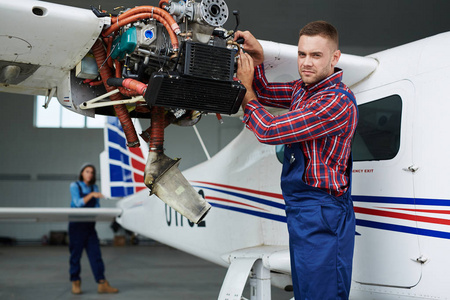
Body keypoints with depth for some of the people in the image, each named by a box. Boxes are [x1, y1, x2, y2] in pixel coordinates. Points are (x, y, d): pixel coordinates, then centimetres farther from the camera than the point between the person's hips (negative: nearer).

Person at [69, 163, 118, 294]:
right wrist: (91, 195, -26)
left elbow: (96, 206, 10)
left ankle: (102, 284, -5)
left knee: (95, 254, -2)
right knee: (75, 254, 0)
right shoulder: (74, 186, -1)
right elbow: (78, 202, -15)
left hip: (90, 225, 4)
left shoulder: (94, 187, 13)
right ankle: (75, 283, 12)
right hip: (77, 225, -4)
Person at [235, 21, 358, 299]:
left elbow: (269, 131, -22)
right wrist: (257, 57, 5)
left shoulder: (337, 102, -22)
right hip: (301, 212, 10)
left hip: (322, 215, -10)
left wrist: (245, 86, -7)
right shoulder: (304, 89, 8)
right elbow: (264, 92, 24)